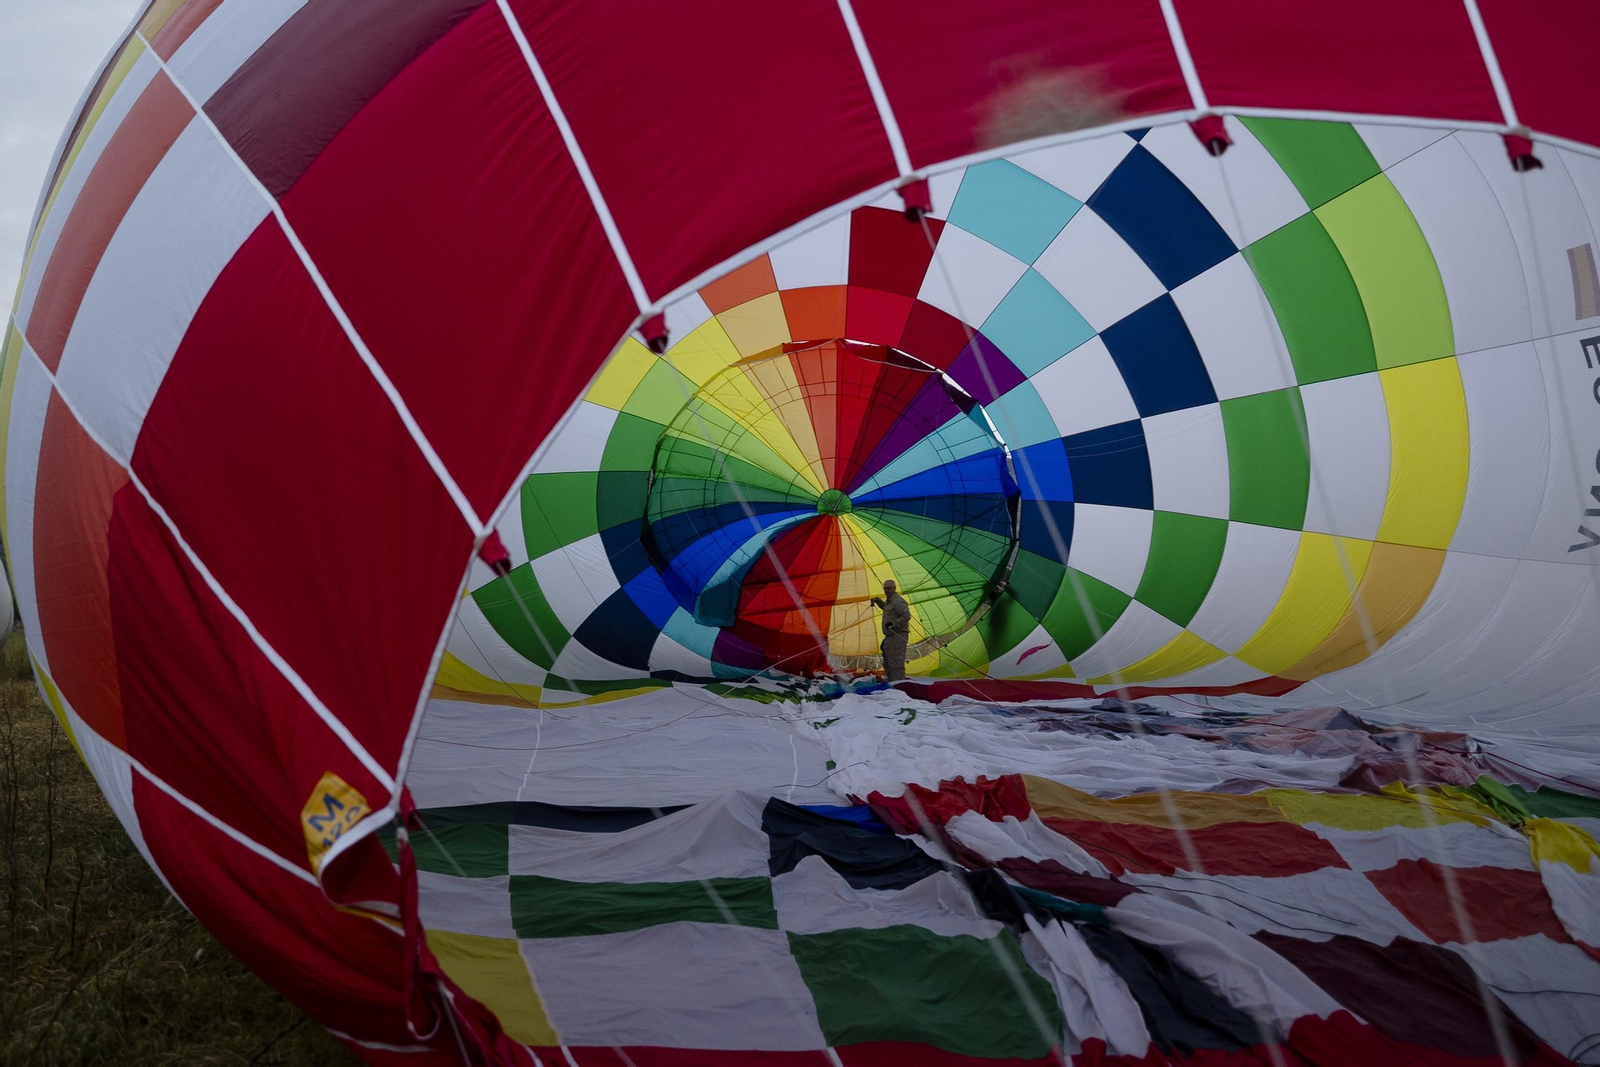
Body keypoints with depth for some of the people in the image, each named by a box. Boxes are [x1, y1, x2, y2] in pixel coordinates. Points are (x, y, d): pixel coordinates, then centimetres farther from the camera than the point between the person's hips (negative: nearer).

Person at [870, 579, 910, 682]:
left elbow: (906, 616, -25)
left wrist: (895, 623, -32)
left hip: (897, 636, -11)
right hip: (889, 637, 11)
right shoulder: (889, 601, 17)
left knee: (896, 664, -15)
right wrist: (877, 601, 29)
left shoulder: (898, 601, -15)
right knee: (887, 664, 19)